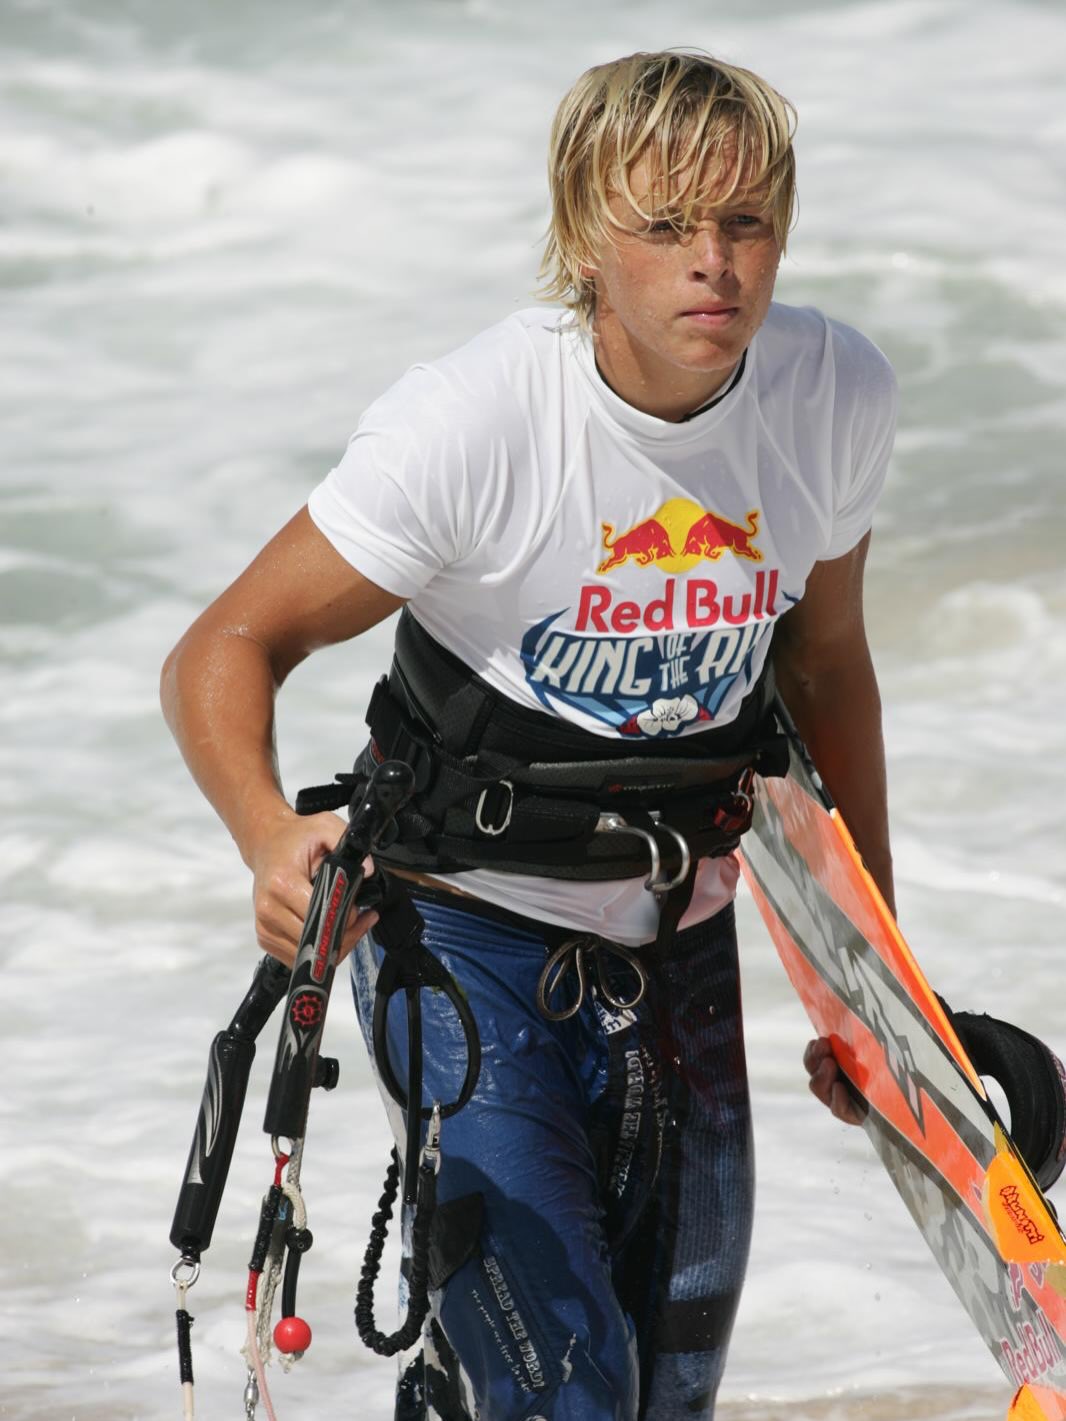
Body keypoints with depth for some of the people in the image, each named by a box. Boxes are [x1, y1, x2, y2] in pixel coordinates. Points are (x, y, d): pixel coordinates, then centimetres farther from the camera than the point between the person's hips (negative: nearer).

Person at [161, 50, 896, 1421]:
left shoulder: (838, 394, -9)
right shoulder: (470, 420, -24)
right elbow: (222, 653, -20)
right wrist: (274, 837, -40)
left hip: (678, 934, 5)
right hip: (467, 929, -5)